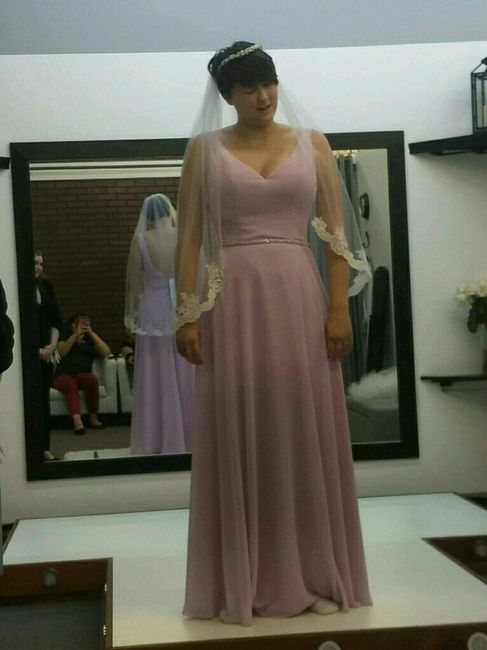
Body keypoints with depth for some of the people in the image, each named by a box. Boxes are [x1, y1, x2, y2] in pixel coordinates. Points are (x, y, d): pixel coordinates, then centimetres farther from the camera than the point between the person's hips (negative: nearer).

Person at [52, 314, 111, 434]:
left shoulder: (90, 341, 28)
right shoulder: (65, 339, 23)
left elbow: (106, 352, 9)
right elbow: (60, 353, 0)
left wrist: (92, 334, 9)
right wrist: (75, 336, -2)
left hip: (82, 375, 2)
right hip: (63, 375, -2)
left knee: (91, 379, -34)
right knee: (70, 384, -37)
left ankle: (93, 418, -25)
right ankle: (77, 421, -58)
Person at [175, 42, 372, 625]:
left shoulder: (311, 143, 8)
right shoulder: (204, 149, 6)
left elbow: (335, 232, 4)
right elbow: (189, 236, 3)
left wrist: (339, 307, -5)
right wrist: (186, 315, -5)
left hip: (299, 297, 1)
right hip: (232, 302, -1)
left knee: (307, 434, 3)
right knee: (237, 438, 1)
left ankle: (311, 576, 16)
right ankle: (243, 584, 12)